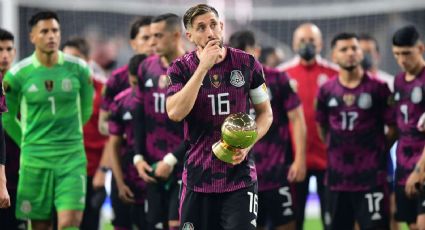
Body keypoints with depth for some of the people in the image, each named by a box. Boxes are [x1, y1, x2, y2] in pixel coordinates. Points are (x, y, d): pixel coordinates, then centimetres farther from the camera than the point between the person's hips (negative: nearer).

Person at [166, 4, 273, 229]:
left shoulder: (247, 64, 0)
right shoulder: (181, 68, -2)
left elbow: (265, 113, 9)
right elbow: (174, 113, -19)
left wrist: (248, 143, -10)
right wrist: (203, 67, -20)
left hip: (240, 176, -1)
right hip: (198, 176, 1)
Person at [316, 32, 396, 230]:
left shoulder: (378, 88, -4)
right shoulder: (327, 91, 5)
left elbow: (393, 128, 0)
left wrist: (378, 151, 3)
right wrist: (338, 150, 12)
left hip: (371, 176, -4)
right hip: (337, 176, 4)